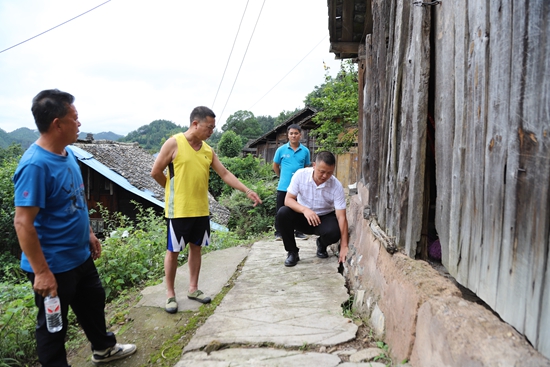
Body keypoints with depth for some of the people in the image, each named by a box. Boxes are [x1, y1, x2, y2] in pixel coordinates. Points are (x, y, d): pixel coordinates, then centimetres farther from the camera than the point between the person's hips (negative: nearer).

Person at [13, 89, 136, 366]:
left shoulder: (67, 153, 2)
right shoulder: (35, 165, -26)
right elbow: (23, 223, -26)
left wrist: (89, 234, 16)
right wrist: (41, 272, -24)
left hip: (80, 257, 9)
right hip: (53, 266, -9)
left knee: (94, 303, 26)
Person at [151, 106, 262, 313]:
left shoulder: (208, 150, 7)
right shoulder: (174, 143, -10)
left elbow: (225, 174, 6)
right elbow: (155, 172, -6)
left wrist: (247, 191, -2)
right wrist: (174, 189, 5)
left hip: (201, 209, 6)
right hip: (178, 210, -6)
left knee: (196, 248, 13)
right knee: (173, 251, 5)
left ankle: (193, 289, 27)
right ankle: (170, 294, 19)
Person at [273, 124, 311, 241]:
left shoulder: (305, 151, 0)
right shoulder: (281, 150, -3)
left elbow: (307, 167, 12)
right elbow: (275, 166, 9)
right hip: (283, 187, -1)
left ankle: (298, 232, 25)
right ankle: (278, 233, 17)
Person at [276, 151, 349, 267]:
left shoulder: (337, 186, -21)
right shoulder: (300, 175, -19)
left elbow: (341, 217, -22)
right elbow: (288, 200, -19)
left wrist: (344, 246, -29)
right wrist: (304, 209, -41)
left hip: (324, 218, 0)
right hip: (302, 215, 1)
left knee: (334, 232, -33)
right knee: (282, 213, -29)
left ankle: (322, 244, 7)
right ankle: (292, 252, -9)